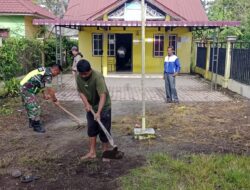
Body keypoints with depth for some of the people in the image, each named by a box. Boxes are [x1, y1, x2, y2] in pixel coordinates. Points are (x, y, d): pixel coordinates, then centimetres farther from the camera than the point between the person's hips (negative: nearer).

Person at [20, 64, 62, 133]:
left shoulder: (45, 70, 12)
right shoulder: (48, 74, -18)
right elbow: (50, 90, -16)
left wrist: (45, 94, 11)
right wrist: (55, 100, -4)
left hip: (24, 87, 11)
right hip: (27, 89, -11)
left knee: (30, 106, 21)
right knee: (35, 108, -6)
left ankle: (32, 123, 34)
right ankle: (36, 126, 3)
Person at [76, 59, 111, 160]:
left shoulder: (98, 77, -29)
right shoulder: (78, 77, -10)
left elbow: (103, 95, -34)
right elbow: (80, 91, 2)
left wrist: (98, 112, -40)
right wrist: (86, 103, -13)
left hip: (103, 107, -6)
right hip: (90, 107, 6)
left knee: (104, 130, 1)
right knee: (91, 129, 11)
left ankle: (105, 151, 17)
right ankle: (92, 152, 21)